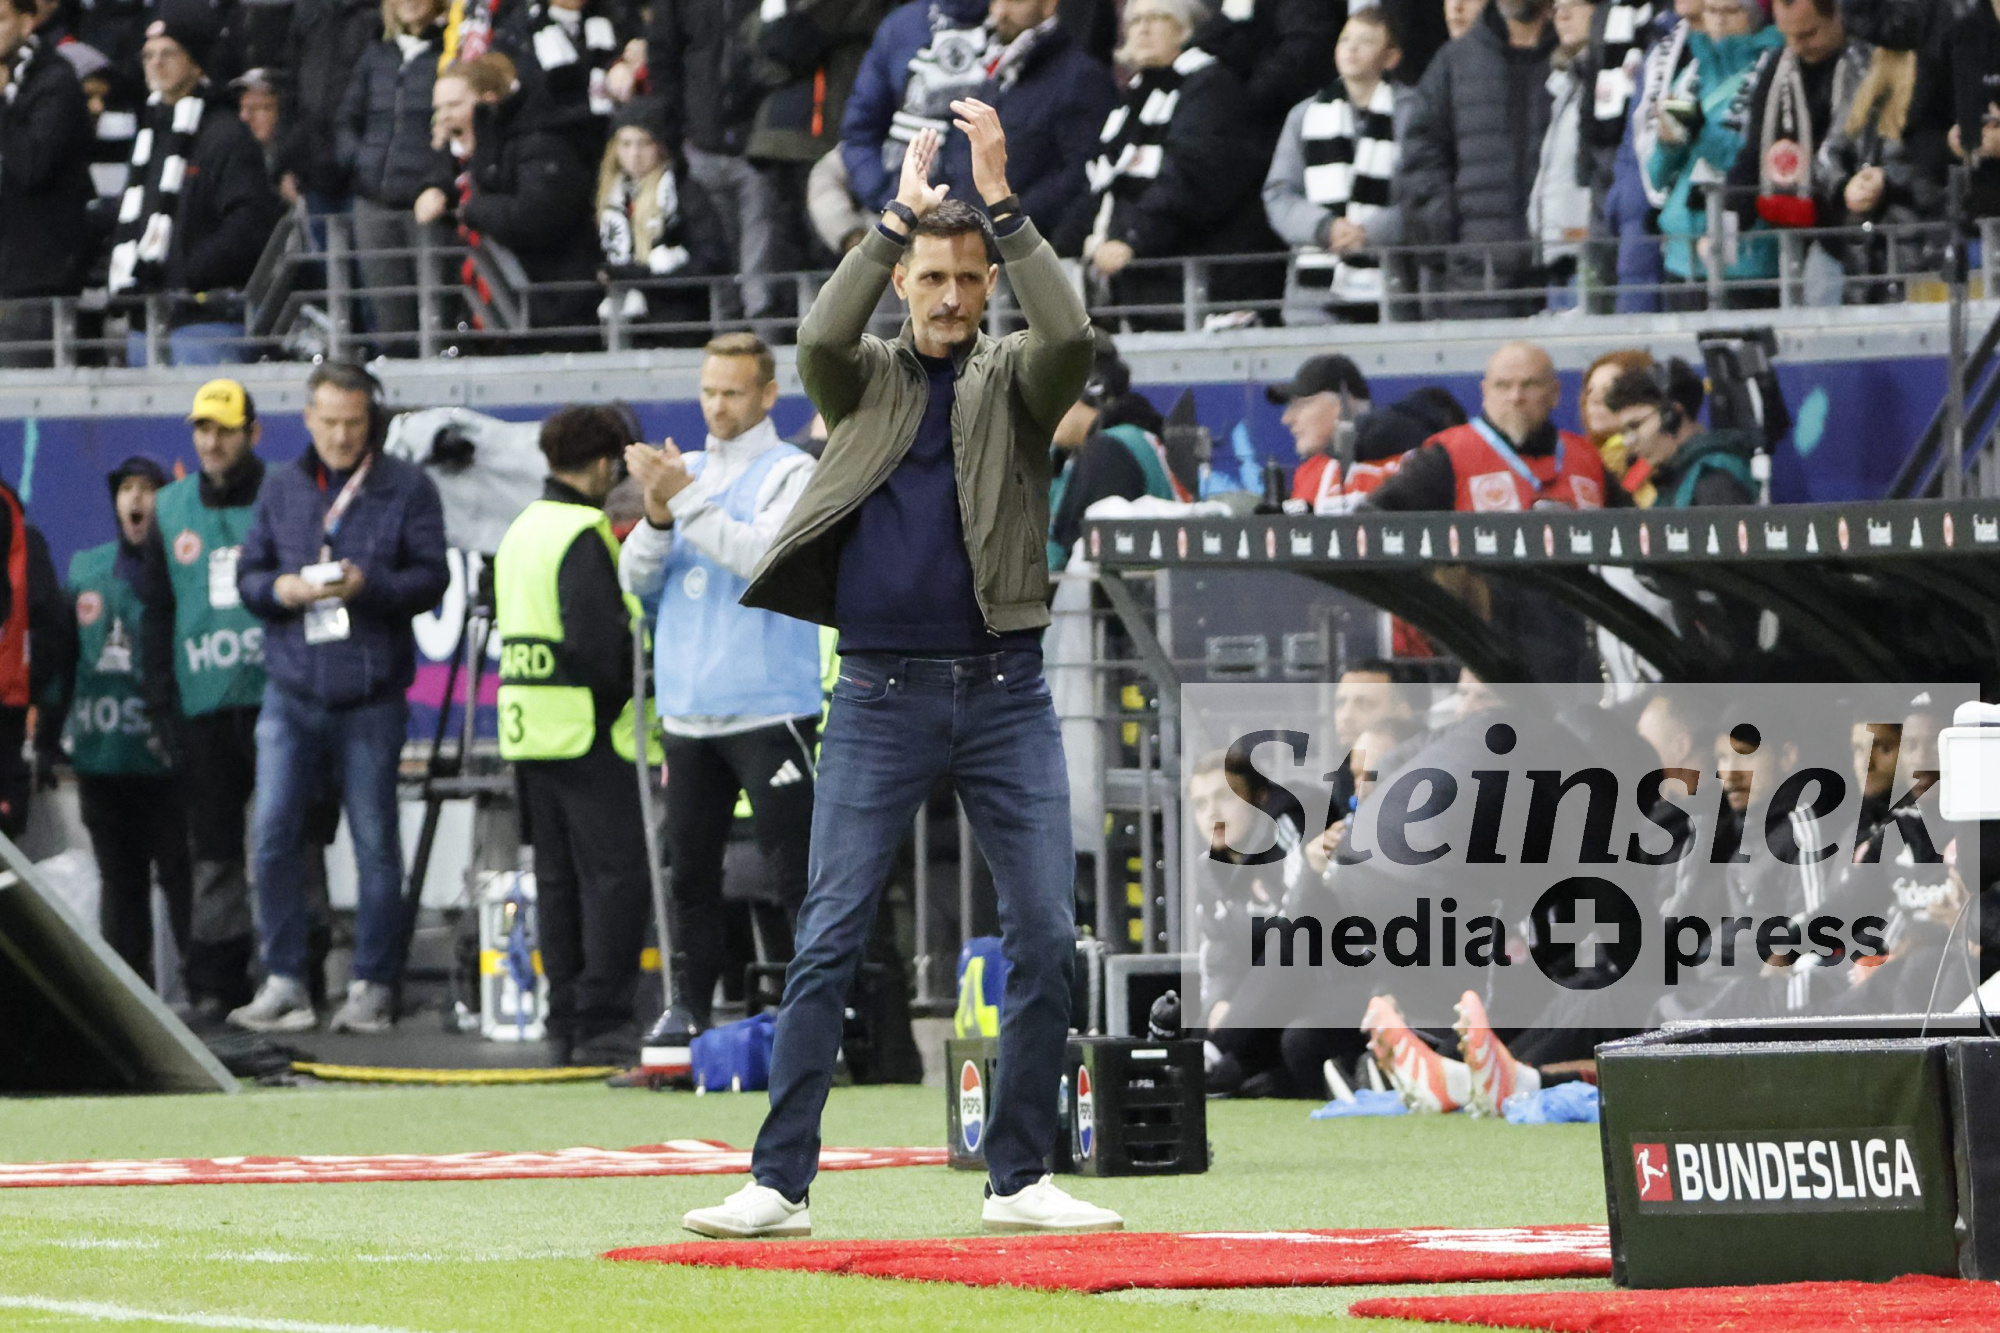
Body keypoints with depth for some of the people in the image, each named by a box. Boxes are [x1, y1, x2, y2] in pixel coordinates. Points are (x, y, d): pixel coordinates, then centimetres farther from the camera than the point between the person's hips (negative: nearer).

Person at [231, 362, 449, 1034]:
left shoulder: (408, 488, 3)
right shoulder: (280, 491, 13)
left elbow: (431, 577, -2)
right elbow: (247, 575, 14)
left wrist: (368, 586, -19)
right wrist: (281, 589, -9)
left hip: (370, 696, -3)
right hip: (292, 691, 3)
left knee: (375, 841, 0)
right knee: (273, 832, -7)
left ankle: (373, 986, 7)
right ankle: (283, 984, -1)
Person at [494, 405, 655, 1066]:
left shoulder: (521, 530, 15)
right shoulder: (583, 534, -14)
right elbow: (598, 639, -20)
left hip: (528, 729, 9)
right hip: (586, 730, -9)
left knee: (558, 879, 12)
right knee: (617, 875, -7)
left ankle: (565, 1023, 12)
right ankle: (602, 1023, -11)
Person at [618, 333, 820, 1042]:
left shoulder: (790, 473, -2)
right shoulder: (689, 470, 15)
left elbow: (765, 556, -19)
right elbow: (636, 577, 9)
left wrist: (685, 498, -20)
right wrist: (658, 514, -10)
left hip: (769, 709, -6)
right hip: (689, 710, 6)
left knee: (794, 867, -9)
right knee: (691, 867, 9)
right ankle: (691, 1006, 15)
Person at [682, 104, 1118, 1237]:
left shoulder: (1017, 380, 7)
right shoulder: (866, 379, 8)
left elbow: (1072, 336, -15)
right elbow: (821, 338, -15)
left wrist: (1002, 203, -18)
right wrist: (899, 214, -15)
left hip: (1005, 691, 1)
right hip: (882, 695, -1)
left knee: (1046, 939, -1)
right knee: (830, 941, -4)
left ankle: (1021, 1179, 8)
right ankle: (781, 1184, -3)